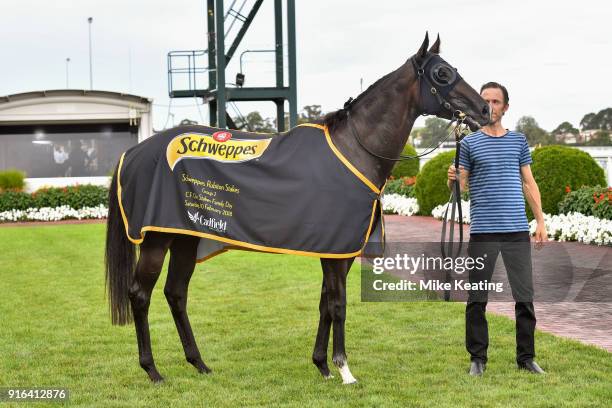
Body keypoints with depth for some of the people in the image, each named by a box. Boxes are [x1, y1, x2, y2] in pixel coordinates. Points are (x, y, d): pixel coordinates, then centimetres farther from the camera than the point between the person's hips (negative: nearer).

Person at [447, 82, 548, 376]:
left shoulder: (518, 141, 11)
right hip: (483, 232, -2)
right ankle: (477, 358, 13)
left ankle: (526, 356, 16)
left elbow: (529, 184, 14)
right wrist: (453, 180, -21)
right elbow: (461, 186, 3)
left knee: (525, 297, 4)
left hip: (518, 231, 2)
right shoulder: (469, 143, 4)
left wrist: (541, 222, 9)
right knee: (477, 299, 3)